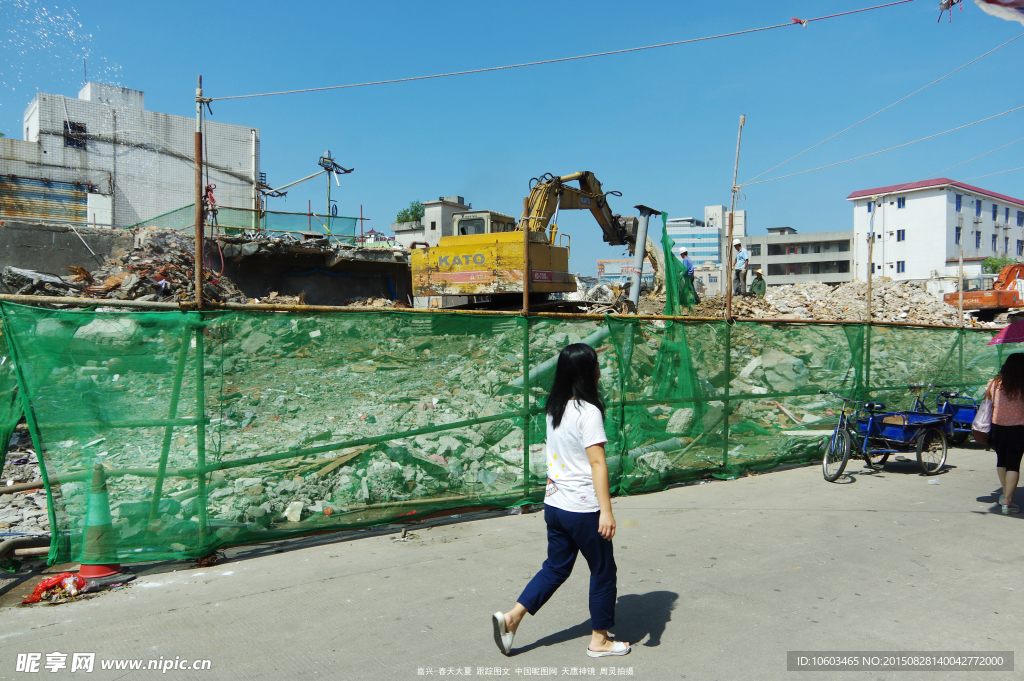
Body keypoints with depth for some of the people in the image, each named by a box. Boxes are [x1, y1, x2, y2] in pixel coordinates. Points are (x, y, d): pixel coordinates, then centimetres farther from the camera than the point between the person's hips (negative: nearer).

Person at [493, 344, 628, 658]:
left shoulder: (554, 409, 6)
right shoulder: (588, 411, -18)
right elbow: (597, 463, -21)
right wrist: (606, 511, -21)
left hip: (554, 503, 7)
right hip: (583, 509, -7)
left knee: (556, 567, 20)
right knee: (603, 571, 11)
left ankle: (511, 616, 12)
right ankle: (600, 640, 24)